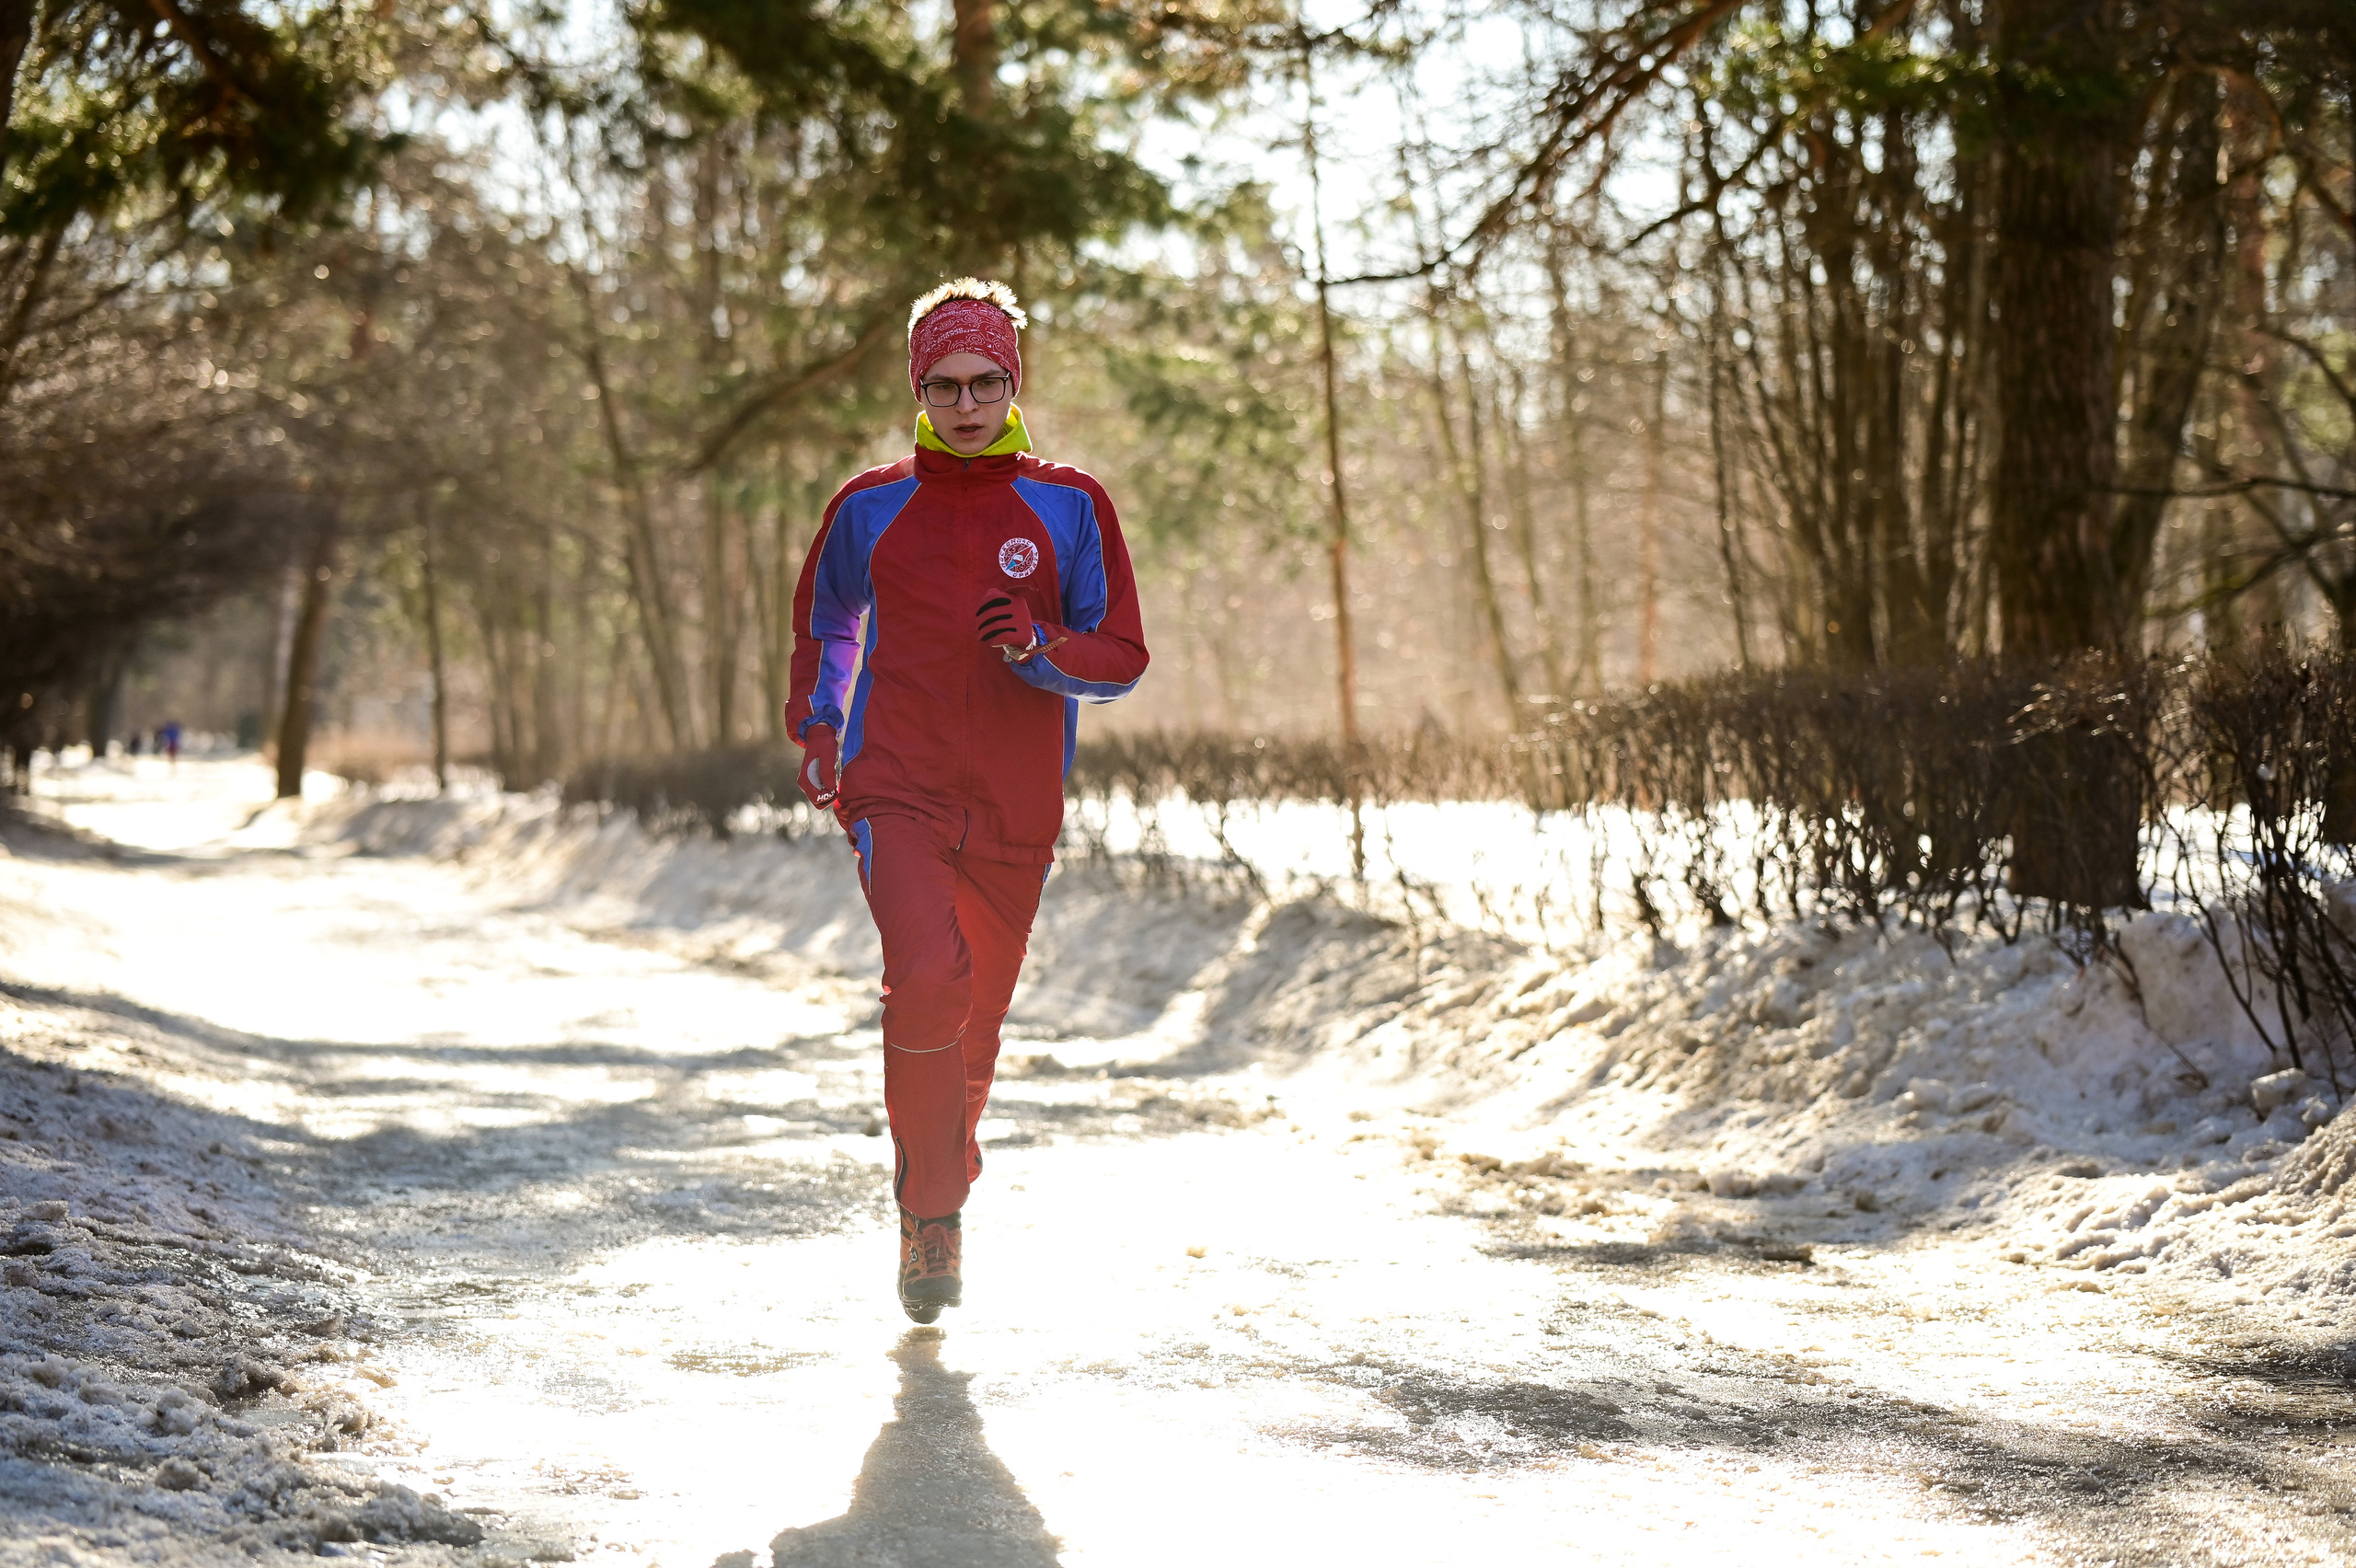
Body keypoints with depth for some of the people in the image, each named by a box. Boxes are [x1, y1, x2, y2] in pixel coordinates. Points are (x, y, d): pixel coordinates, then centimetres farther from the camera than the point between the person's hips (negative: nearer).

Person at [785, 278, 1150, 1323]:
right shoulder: (868, 509, 7)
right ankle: (932, 1213, -10)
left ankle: (944, 1178, 39)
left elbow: (1123, 660, 3)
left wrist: (1042, 647, -16)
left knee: (976, 1016, 11)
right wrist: (816, 723, 12)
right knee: (928, 974, -25)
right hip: (895, 792, -1)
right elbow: (825, 626, 25)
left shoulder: (1069, 508, 3)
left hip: (1014, 809, 1)